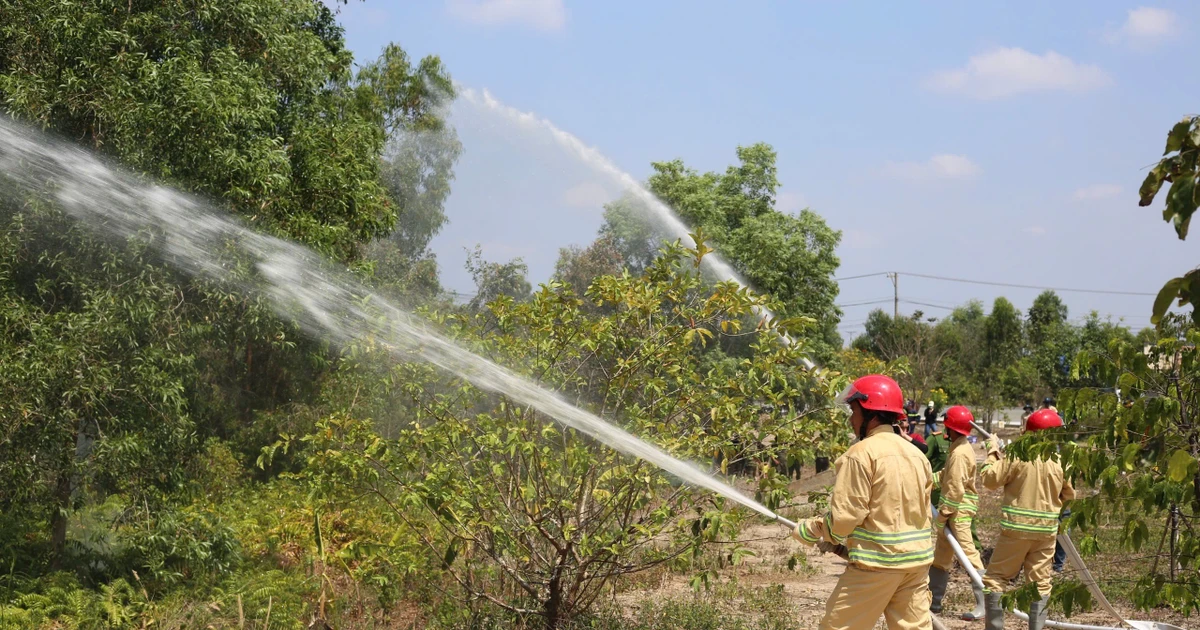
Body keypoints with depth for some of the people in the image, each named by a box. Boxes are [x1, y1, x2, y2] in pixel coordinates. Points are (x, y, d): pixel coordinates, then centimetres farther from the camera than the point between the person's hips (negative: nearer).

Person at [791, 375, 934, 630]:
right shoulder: (916, 454, 11)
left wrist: (808, 531, 2)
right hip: (917, 559, 7)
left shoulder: (861, 453, -12)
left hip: (877, 561, -7)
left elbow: (845, 515, -15)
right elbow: (923, 513, 15)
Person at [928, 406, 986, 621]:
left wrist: (942, 514, -17)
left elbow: (955, 489, -22)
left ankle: (985, 605, -11)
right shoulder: (962, 447, 11)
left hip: (959, 509, -11)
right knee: (941, 555, 16)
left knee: (968, 555, -12)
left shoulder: (959, 453, -20)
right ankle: (934, 601, 25)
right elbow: (949, 476, 17)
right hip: (956, 508, 11)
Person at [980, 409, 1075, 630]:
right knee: (1040, 582, 10)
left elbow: (990, 480, -7)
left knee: (996, 578, 5)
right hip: (1046, 529, 3)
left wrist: (992, 454, 5)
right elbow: (1070, 496, 11)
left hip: (1016, 527, -3)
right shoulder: (1061, 462, -1)